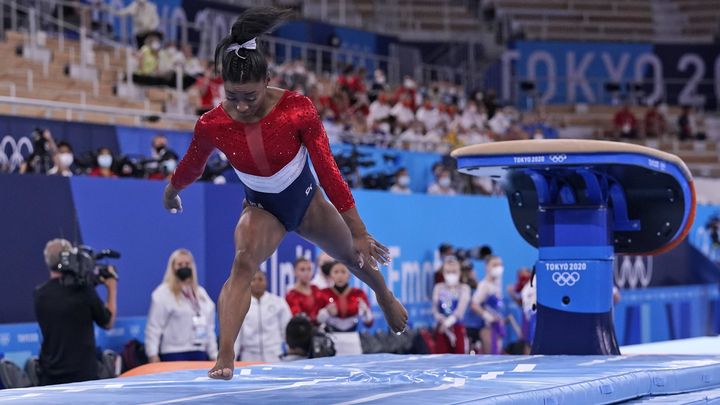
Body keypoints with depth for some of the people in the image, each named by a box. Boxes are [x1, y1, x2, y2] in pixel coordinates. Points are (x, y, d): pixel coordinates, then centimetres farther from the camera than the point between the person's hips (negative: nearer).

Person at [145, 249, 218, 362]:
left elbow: (209, 327, 22)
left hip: (199, 353, 6)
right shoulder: (163, 293, -1)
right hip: (174, 354, -6)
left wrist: (214, 354, 18)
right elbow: (154, 326, -6)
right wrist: (153, 354, -13)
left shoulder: (201, 293, 18)